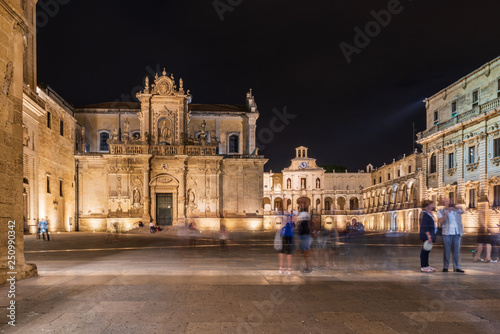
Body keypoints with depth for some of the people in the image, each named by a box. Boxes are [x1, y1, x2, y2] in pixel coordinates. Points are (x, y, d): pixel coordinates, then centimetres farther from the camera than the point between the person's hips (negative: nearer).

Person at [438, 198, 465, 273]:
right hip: (447, 233, -3)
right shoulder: (441, 212, 4)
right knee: (446, 250, -1)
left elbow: (462, 211, -4)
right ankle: (445, 267, 5)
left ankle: (456, 267, 8)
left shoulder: (456, 210, 15)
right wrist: (446, 214, -24)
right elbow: (440, 221, -10)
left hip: (457, 233, 3)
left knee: (457, 250, 4)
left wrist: (454, 207, -20)